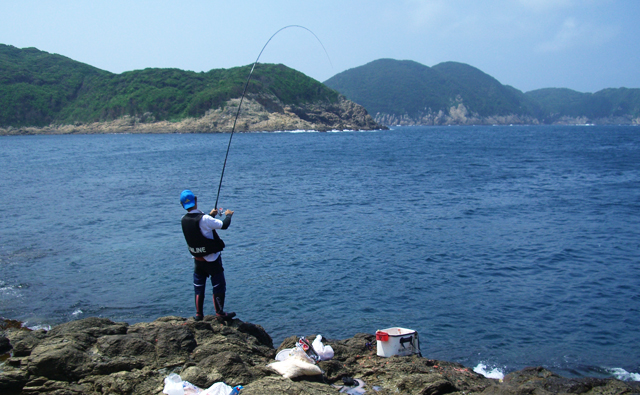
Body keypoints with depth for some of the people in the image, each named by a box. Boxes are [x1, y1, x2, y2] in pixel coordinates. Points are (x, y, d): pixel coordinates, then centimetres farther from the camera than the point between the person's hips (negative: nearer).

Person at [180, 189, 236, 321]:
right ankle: (220, 313, 11)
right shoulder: (204, 219, -24)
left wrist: (210, 215, 22)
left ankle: (199, 314, 19)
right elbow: (224, 225, -16)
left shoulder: (184, 220, -4)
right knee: (218, 286, 7)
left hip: (197, 259, 6)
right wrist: (228, 215, 4)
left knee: (198, 287, 15)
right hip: (212, 259, -6)